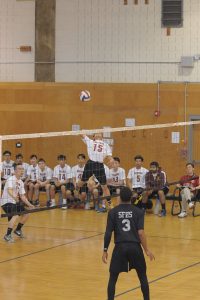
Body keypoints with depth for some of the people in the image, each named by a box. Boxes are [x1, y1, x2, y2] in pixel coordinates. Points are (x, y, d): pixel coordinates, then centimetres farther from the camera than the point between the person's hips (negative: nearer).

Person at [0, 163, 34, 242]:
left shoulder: (21, 182, 9)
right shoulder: (11, 179, -17)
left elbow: (22, 196, 14)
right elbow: (9, 190, -36)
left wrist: (29, 205, 4)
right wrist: (14, 197, -56)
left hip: (14, 202, 9)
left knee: (26, 214, 13)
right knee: (15, 216, -29)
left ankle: (18, 230, 32)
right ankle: (7, 235, -24)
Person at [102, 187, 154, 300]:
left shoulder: (113, 212, 2)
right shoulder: (138, 211, 1)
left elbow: (108, 233, -1)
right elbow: (140, 232, -7)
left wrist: (105, 250, 8)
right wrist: (147, 250, -2)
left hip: (120, 247, 0)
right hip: (135, 247, 0)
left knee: (113, 278, 11)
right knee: (142, 276, 17)